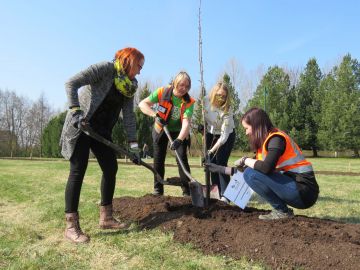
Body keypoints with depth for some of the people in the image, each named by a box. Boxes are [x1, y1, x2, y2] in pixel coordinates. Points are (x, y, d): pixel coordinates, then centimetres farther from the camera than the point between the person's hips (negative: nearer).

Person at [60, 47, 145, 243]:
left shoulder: (130, 85, 7)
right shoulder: (106, 68, -14)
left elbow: (129, 116, 2)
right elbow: (71, 83, -19)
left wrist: (133, 144, -6)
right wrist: (76, 111, -31)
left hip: (102, 129, 8)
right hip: (80, 125, -8)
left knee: (111, 168, 4)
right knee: (78, 171, -9)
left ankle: (106, 218, 15)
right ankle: (71, 226, -2)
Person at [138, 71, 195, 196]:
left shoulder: (189, 102, -23)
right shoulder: (162, 92, -21)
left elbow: (186, 122, -34)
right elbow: (142, 104, -21)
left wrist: (179, 139, -50)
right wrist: (155, 115, -36)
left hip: (178, 132, -1)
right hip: (160, 130, 1)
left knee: (182, 158, -11)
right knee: (158, 160, 2)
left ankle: (187, 190, 0)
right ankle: (158, 189, 15)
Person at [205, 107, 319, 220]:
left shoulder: (276, 138, -15)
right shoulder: (266, 141, 11)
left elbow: (266, 168, -32)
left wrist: (245, 160, -11)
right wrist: (222, 169, 16)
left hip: (304, 191, -9)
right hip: (293, 185, 9)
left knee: (251, 174, -17)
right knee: (251, 172, 12)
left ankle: (282, 211, -4)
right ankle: (281, 209, 10)